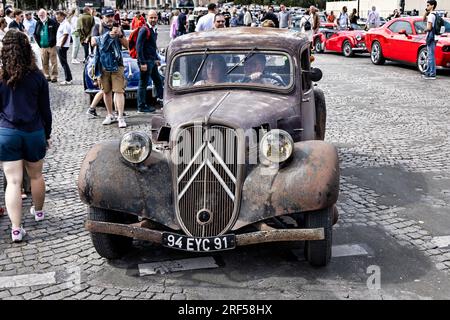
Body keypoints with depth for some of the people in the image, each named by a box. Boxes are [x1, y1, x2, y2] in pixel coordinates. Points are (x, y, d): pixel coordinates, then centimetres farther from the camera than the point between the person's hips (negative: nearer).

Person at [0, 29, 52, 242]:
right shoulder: (37, 77, -3)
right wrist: (47, 134, 14)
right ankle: (38, 211, 41)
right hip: (34, 132, 1)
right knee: (36, 175, 21)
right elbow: (45, 110, 2)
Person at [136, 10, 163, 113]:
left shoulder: (154, 30, 15)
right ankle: (141, 107, 4)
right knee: (143, 84, -2)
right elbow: (139, 47, -19)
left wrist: (156, 59, 23)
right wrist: (142, 63, -23)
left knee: (158, 81, 17)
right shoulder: (144, 30, -14)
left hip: (152, 61, 9)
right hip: (145, 61, -9)